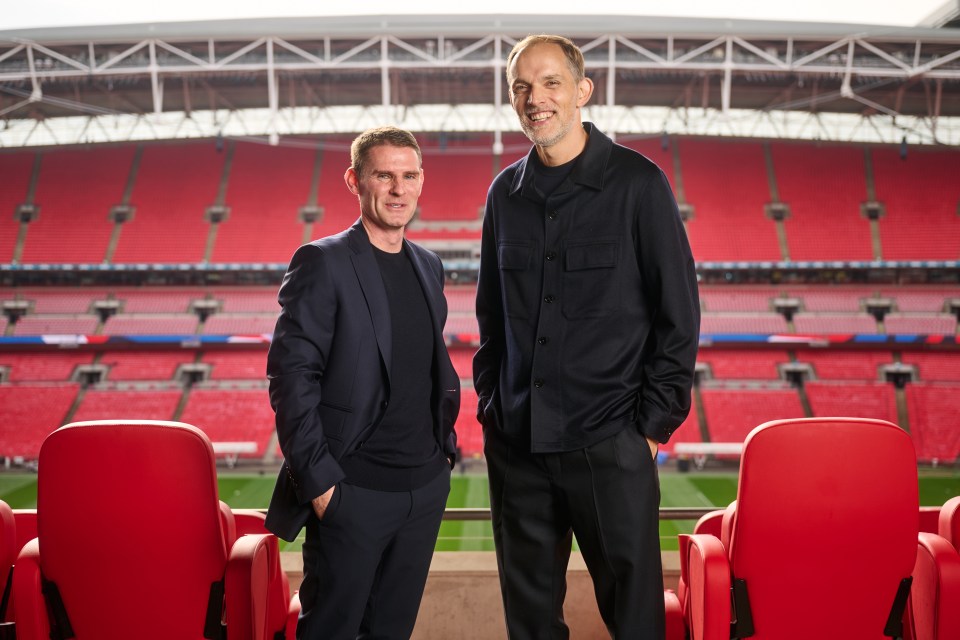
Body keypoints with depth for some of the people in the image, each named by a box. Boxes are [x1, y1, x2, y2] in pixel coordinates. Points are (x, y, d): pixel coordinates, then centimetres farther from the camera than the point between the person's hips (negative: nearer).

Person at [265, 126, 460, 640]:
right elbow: (290, 375, -15)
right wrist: (317, 479, -17)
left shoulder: (428, 266, 11)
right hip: (352, 493, -6)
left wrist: (444, 442, 12)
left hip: (426, 487, 6)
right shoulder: (322, 263, -10)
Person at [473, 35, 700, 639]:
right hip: (516, 441, 4)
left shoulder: (637, 182, -4)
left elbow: (679, 311, -4)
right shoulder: (506, 192, 9)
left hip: (610, 443, -4)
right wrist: (491, 403, 10)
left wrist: (655, 422, -7)